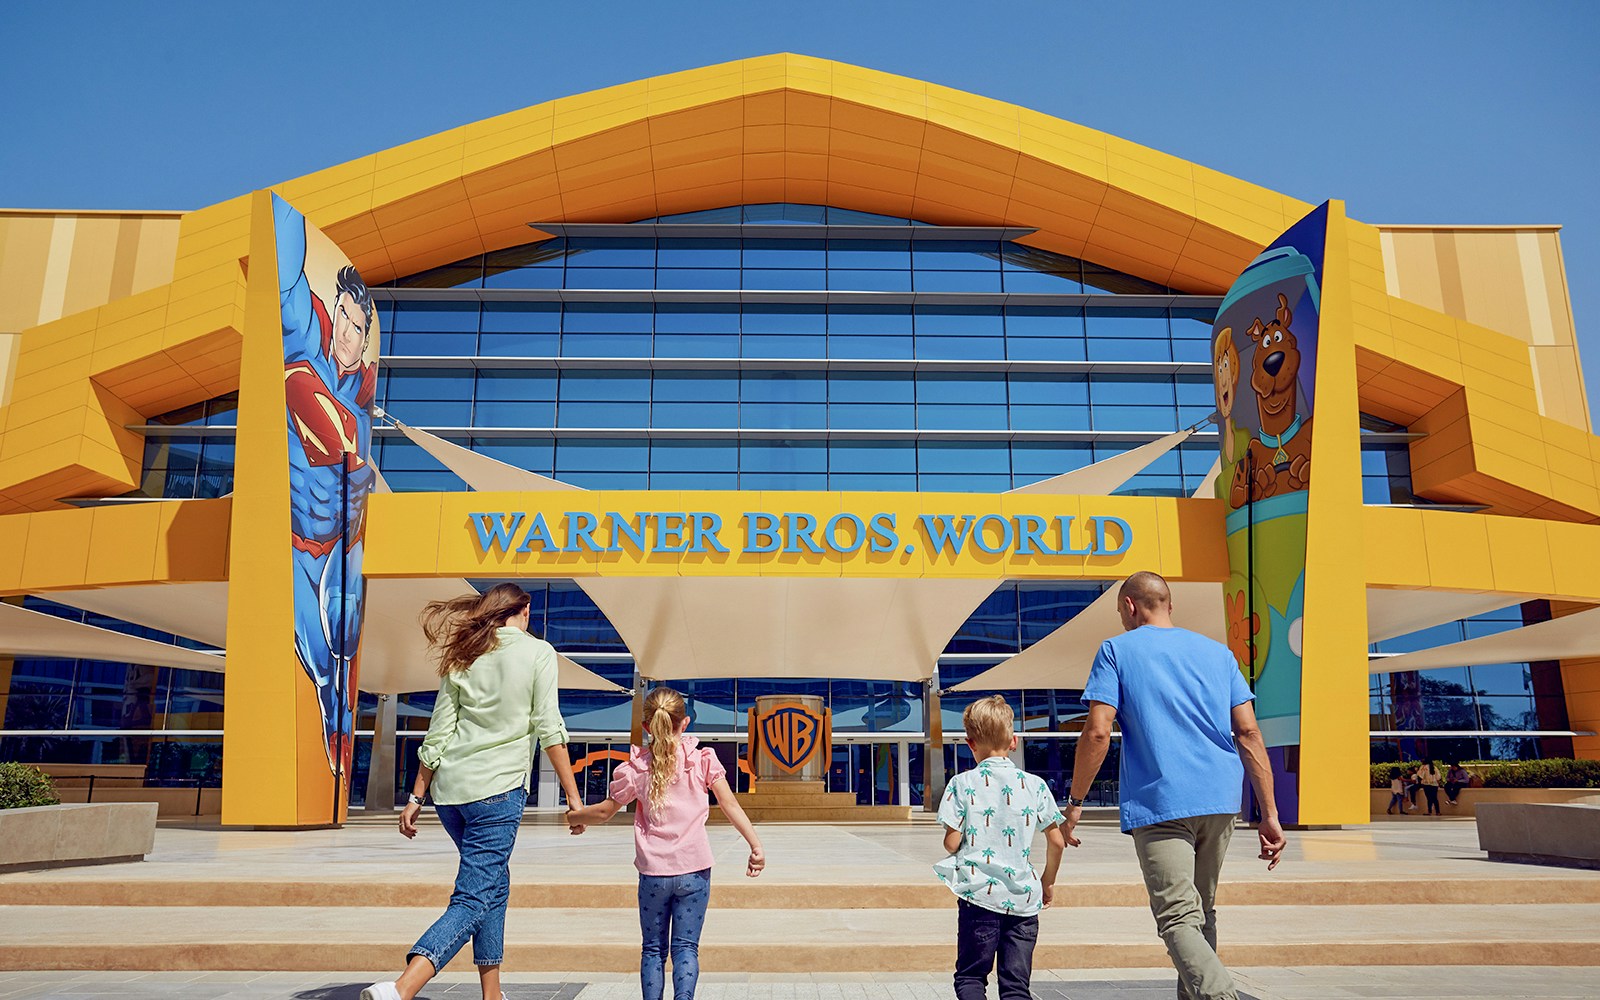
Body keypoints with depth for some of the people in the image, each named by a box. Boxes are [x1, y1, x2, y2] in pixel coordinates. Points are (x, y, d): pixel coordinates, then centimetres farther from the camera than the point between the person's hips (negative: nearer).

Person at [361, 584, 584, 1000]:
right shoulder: (538, 652, -1)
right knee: (473, 899, -6)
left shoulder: (464, 658, 12)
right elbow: (548, 728, -6)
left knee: (494, 887, 20)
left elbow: (439, 733, 10)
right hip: (498, 788, -6)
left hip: (449, 787, 6)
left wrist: (416, 797, 16)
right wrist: (573, 795, -2)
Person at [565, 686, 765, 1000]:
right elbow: (730, 804, -6)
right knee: (686, 947, 6)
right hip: (694, 869, 0)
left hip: (653, 871, 0)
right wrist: (756, 845, -4)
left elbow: (605, 811, 8)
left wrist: (575, 818, 26)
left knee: (653, 948, 14)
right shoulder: (702, 759, -3)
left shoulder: (636, 768, -2)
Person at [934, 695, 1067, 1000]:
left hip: (979, 894, -2)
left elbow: (951, 843, -7)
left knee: (970, 975, 11)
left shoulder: (962, 784, -5)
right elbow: (1057, 841, 6)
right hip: (1023, 897, 2)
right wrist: (1048, 882, 21)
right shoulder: (1035, 785, 3)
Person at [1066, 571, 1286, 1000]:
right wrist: (1269, 814, 6)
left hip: (1158, 803, -5)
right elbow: (1248, 732, 6)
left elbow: (1098, 732, -7)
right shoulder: (1217, 652, 14)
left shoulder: (1116, 650, 2)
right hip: (1220, 800, 5)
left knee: (1178, 919, -8)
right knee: (1203, 914, 20)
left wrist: (1075, 802, 1)